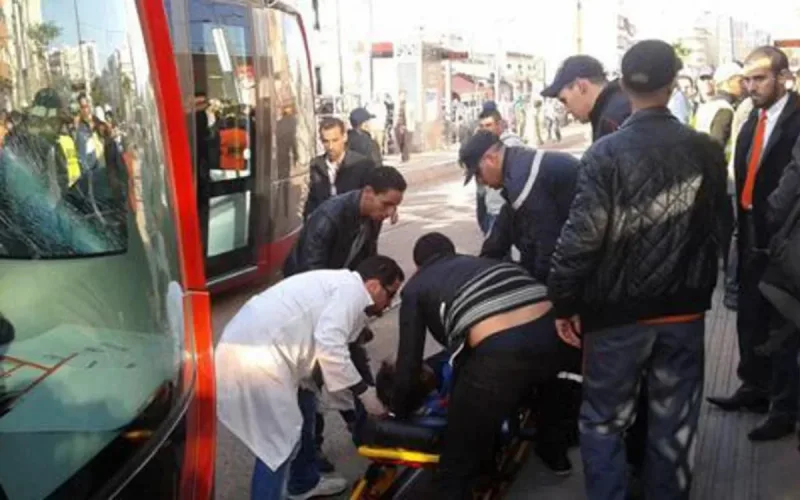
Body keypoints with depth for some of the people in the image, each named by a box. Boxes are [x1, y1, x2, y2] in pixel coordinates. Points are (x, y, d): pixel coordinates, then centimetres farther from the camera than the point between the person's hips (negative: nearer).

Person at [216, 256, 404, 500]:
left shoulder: (341, 285, 23)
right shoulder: (352, 290, -7)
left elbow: (322, 347, 29)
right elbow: (329, 345, -21)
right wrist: (363, 392, -13)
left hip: (256, 344, 11)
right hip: (253, 353, -11)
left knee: (303, 405, 25)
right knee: (280, 438, -7)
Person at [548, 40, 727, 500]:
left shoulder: (607, 153, -14)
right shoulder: (708, 150, -2)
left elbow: (582, 236, -16)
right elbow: (718, 229, 7)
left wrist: (564, 302, -7)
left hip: (618, 311, -3)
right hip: (685, 309, 3)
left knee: (604, 421, 11)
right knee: (674, 423, 14)